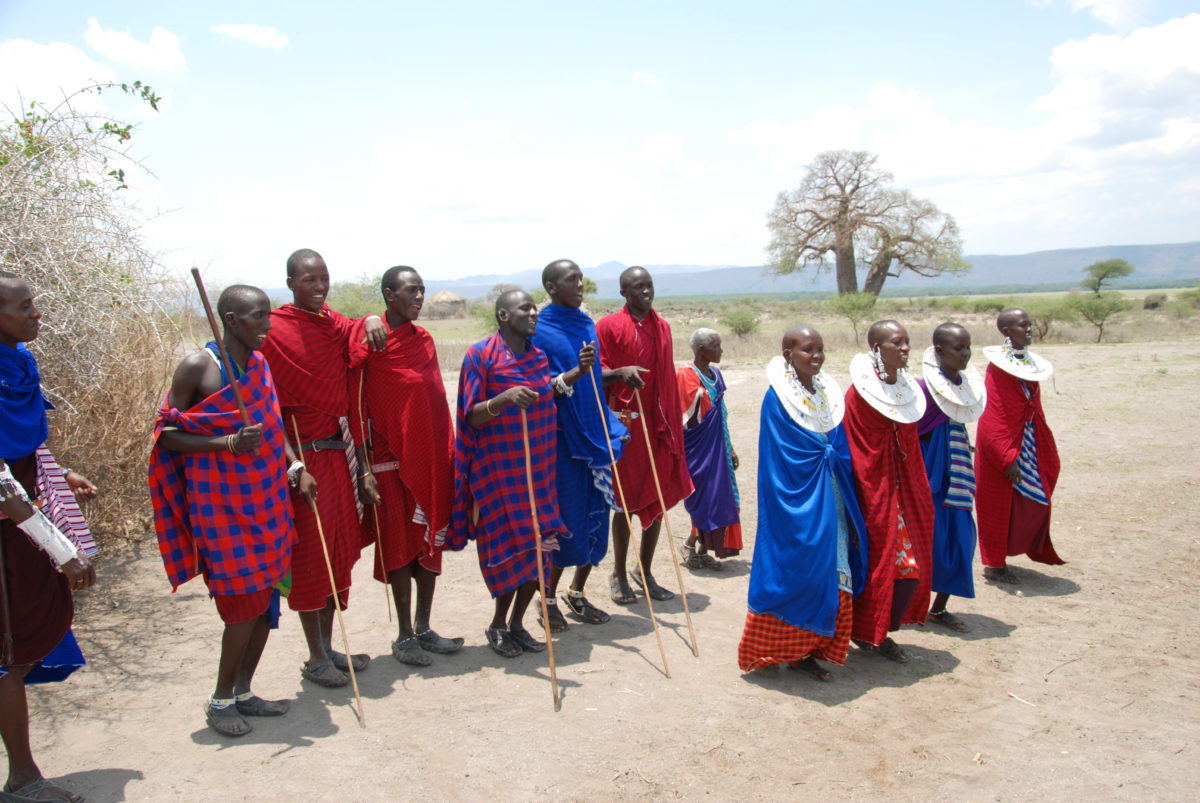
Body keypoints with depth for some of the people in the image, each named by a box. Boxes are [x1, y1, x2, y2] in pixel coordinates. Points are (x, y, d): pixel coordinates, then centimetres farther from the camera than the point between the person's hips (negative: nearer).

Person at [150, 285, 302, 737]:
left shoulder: (261, 364, 8)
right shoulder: (198, 367, -11)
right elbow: (167, 434, -11)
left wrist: (295, 467, 4)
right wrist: (229, 444, -23)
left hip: (267, 497, 7)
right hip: (221, 501, -6)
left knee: (267, 599, 10)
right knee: (247, 603, -4)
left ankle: (242, 691, 26)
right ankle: (220, 701, 16)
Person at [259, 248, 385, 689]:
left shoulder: (335, 323, 9)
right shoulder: (275, 330, -10)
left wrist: (373, 320, -3)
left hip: (340, 451, 7)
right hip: (303, 455, -7)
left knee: (339, 550, 12)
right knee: (309, 554, 2)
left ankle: (328, 646, 26)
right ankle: (315, 658, 15)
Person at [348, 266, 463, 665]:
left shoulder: (424, 340, 10)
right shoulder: (367, 340, -9)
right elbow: (356, 405, -10)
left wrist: (447, 454, 11)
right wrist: (365, 468, -14)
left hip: (432, 457, 6)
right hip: (391, 460, -6)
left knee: (430, 542, 10)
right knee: (400, 546, 3)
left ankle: (423, 628, 24)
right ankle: (404, 637, 16)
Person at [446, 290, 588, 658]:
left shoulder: (538, 354, 7)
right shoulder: (482, 354, -10)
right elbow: (472, 417, -12)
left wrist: (578, 370, 7)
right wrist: (504, 397, -31)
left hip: (539, 466, 6)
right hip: (499, 470, -6)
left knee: (538, 548, 7)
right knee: (512, 549, -3)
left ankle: (516, 623, 23)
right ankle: (498, 625, 19)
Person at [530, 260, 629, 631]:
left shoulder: (587, 325, 11)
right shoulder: (540, 331, -10)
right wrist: (575, 373, -24)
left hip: (594, 433, 7)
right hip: (562, 436, -7)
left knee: (595, 516, 10)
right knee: (566, 520, -1)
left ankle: (577, 593, 27)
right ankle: (548, 598, 18)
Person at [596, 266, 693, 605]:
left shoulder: (662, 327, 13)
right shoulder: (608, 326, -4)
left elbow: (669, 377, 16)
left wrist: (674, 423, 13)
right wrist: (621, 372, -26)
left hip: (659, 424, 5)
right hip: (625, 422, -5)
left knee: (658, 500, 8)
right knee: (626, 501, 1)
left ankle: (645, 573, 22)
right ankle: (619, 575, 16)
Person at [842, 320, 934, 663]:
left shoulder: (909, 390, 7)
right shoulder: (859, 393, -13)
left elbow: (911, 447, 14)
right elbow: (854, 453, -12)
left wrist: (919, 494, 13)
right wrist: (865, 500, -13)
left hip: (906, 493, 7)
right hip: (873, 493, -7)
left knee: (912, 565, 8)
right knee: (878, 562, 1)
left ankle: (884, 631, 24)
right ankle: (866, 633, 19)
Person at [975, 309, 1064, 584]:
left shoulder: (1032, 363, 7)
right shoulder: (998, 366, -16)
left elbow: (1034, 409, 13)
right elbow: (992, 419, -20)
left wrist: (1047, 452, 12)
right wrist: (1007, 458, -22)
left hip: (1027, 442, 8)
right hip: (1002, 443, -8)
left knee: (1032, 501, 13)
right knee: (999, 504, 3)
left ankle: (999, 557, 27)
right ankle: (994, 564, 17)